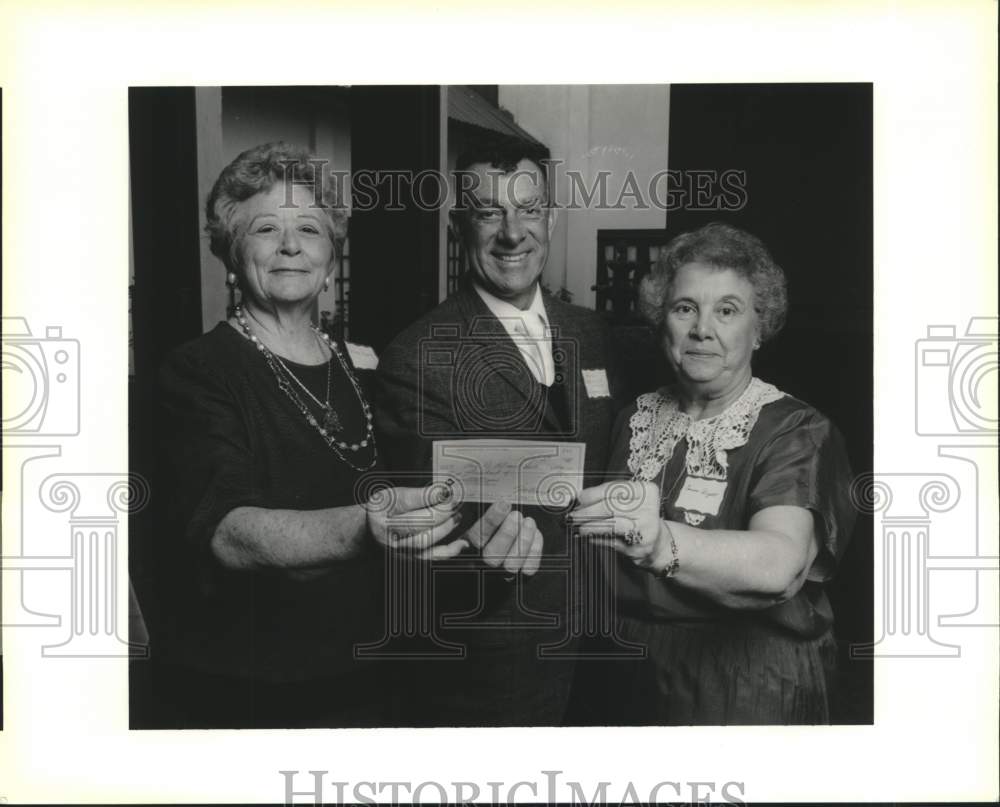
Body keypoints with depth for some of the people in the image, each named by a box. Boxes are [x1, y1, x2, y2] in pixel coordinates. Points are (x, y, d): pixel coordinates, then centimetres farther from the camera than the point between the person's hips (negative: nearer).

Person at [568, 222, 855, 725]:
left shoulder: (797, 433, -14)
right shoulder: (635, 420, 3)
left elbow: (780, 564, -32)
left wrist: (661, 543, -47)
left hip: (749, 694, -4)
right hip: (629, 681, 4)